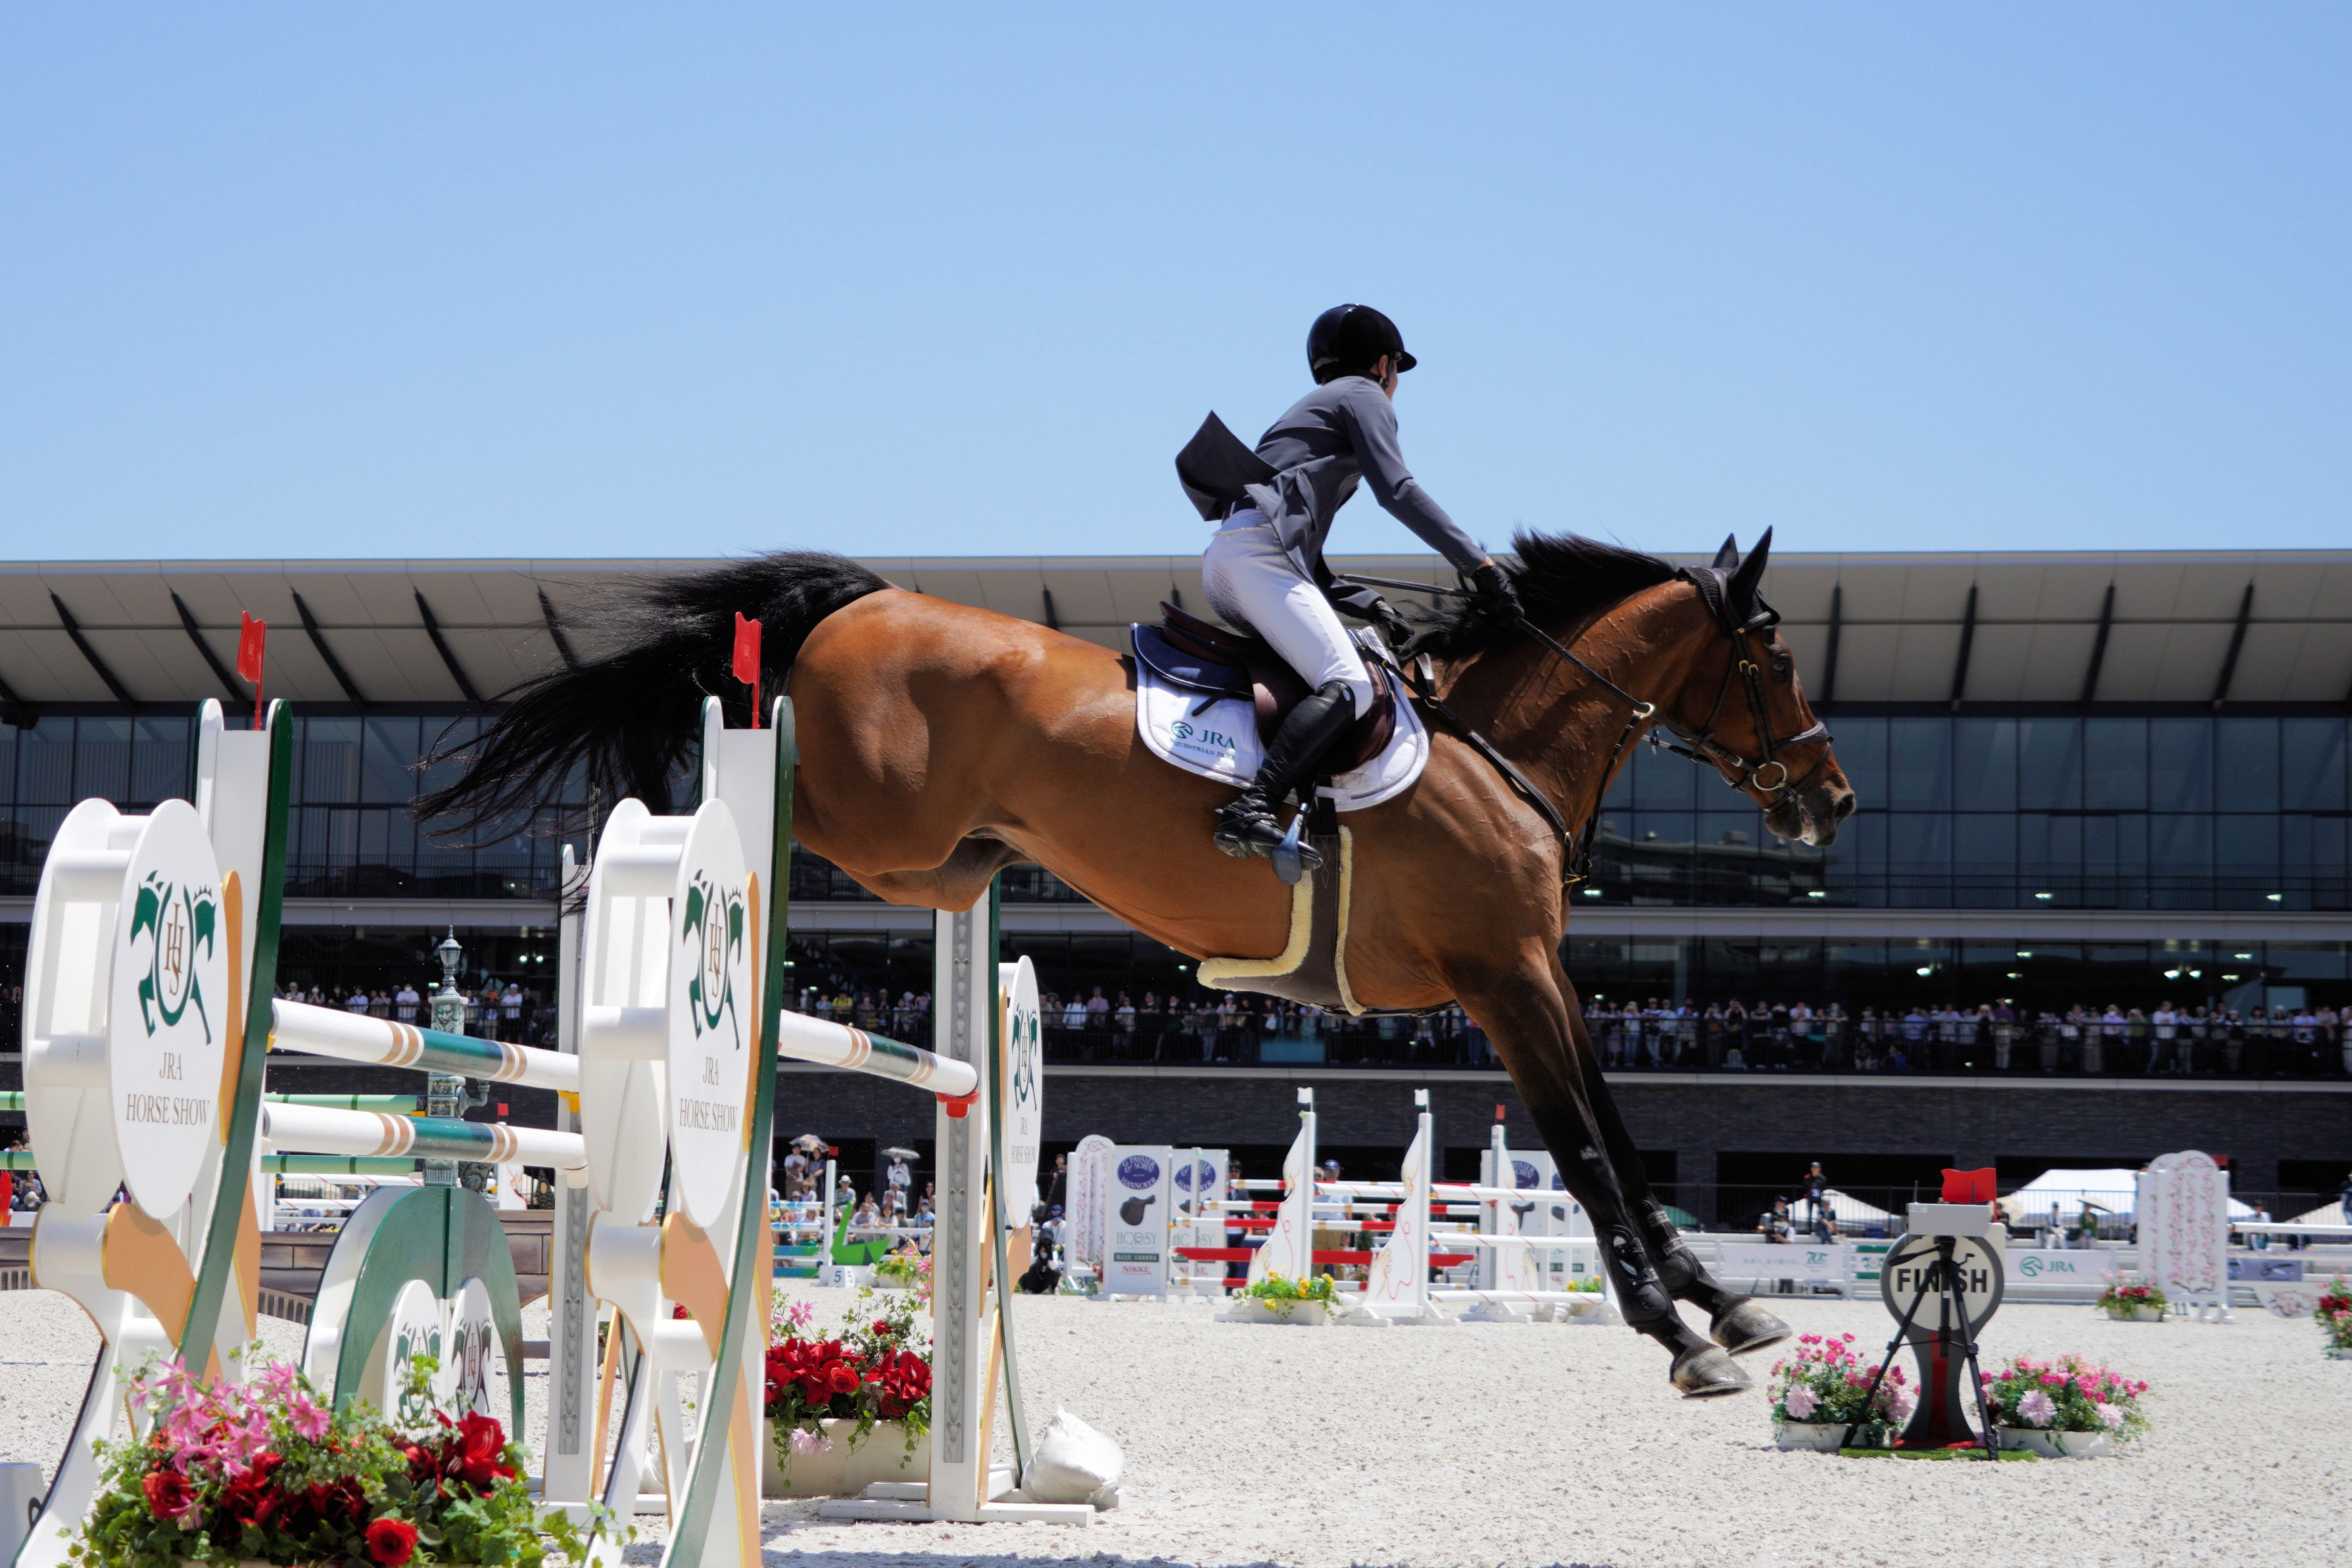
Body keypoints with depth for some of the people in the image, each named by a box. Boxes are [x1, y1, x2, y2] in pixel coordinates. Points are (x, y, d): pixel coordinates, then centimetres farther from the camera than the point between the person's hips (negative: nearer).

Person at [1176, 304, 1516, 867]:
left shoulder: (1313, 409, 36)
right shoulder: (1364, 396, 11)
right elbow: (1396, 491, -7)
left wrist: (1369, 607, 22)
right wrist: (1480, 564, -7)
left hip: (1223, 563, 10)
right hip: (1258, 551, -10)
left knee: (1359, 657, 18)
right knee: (1349, 686, -24)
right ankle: (1250, 811, -43)